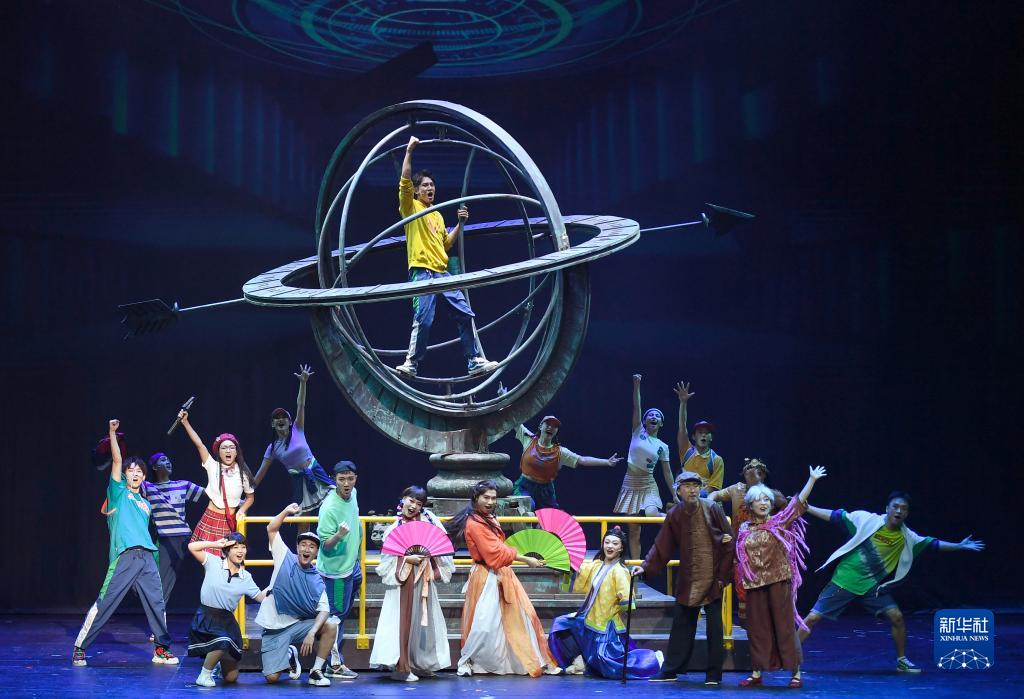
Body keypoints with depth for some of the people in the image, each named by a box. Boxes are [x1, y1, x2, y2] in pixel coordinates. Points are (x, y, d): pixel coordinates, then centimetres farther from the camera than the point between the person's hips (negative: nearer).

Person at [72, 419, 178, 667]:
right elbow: (116, 460, 0)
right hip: (124, 556, -5)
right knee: (104, 603, -6)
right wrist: (112, 432, -6)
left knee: (157, 603, 1)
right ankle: (79, 648, 3)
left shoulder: (145, 504, 24)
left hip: (147, 557, 5)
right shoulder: (118, 491, 10)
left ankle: (162, 649, 11)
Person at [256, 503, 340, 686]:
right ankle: (289, 656, 24)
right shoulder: (285, 558, -1)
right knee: (272, 678, -11)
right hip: (274, 628, -2)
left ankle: (316, 671, -8)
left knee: (331, 625, -24)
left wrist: (311, 633, -25)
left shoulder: (317, 581, 0)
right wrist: (286, 511, -15)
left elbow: (324, 610, -9)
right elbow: (271, 529, 0)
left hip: (298, 625, 2)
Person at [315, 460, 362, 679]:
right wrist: (339, 536, -44)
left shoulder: (352, 494, -4)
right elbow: (325, 546, -24)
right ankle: (335, 665, 9)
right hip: (337, 569, -9)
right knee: (337, 614, -1)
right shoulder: (329, 508, -28)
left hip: (351, 562, 9)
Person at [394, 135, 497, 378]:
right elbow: (404, 182, -13)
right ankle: (412, 363, -1)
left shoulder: (437, 215, 23)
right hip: (422, 272, -6)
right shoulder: (410, 208, 4)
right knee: (423, 319, -14)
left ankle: (474, 362, 5)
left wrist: (460, 224, 15)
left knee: (465, 315, 1)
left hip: (442, 273, 6)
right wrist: (409, 152, -16)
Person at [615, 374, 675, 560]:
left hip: (648, 485, 0)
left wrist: (675, 495, 4)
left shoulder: (663, 447, 5)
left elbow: (667, 472, 8)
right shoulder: (638, 431, 2)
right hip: (630, 484, 0)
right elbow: (636, 407, -8)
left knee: (651, 513, -32)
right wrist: (636, 385, -20)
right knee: (634, 531, 1)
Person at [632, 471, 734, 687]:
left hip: (713, 578, -3)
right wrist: (645, 567, -8)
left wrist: (724, 576, -7)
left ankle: (714, 674, 10)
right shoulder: (674, 515, 1)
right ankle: (670, 670, 14)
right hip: (688, 580, 3)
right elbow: (662, 547, 4)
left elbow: (729, 542, -4)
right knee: (681, 625, 7)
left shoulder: (713, 509, -6)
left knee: (714, 627, 2)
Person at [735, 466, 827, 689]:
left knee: (785, 625, -2)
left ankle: (796, 673, 4)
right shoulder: (745, 529, 8)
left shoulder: (779, 522, -1)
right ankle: (757, 673, 15)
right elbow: (740, 557, 17)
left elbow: (799, 501, -10)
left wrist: (812, 479, -16)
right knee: (757, 627, 7)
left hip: (779, 580, -3)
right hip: (754, 583, 3)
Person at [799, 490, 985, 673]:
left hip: (872, 585, 3)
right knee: (813, 617, -7)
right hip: (844, 580, -3)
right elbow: (834, 516, -9)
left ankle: (902, 661, 13)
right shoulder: (866, 519, -13)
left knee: (896, 617, -7)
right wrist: (804, 506, -11)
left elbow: (933, 543, 4)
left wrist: (960, 546, -2)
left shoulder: (907, 537, -3)